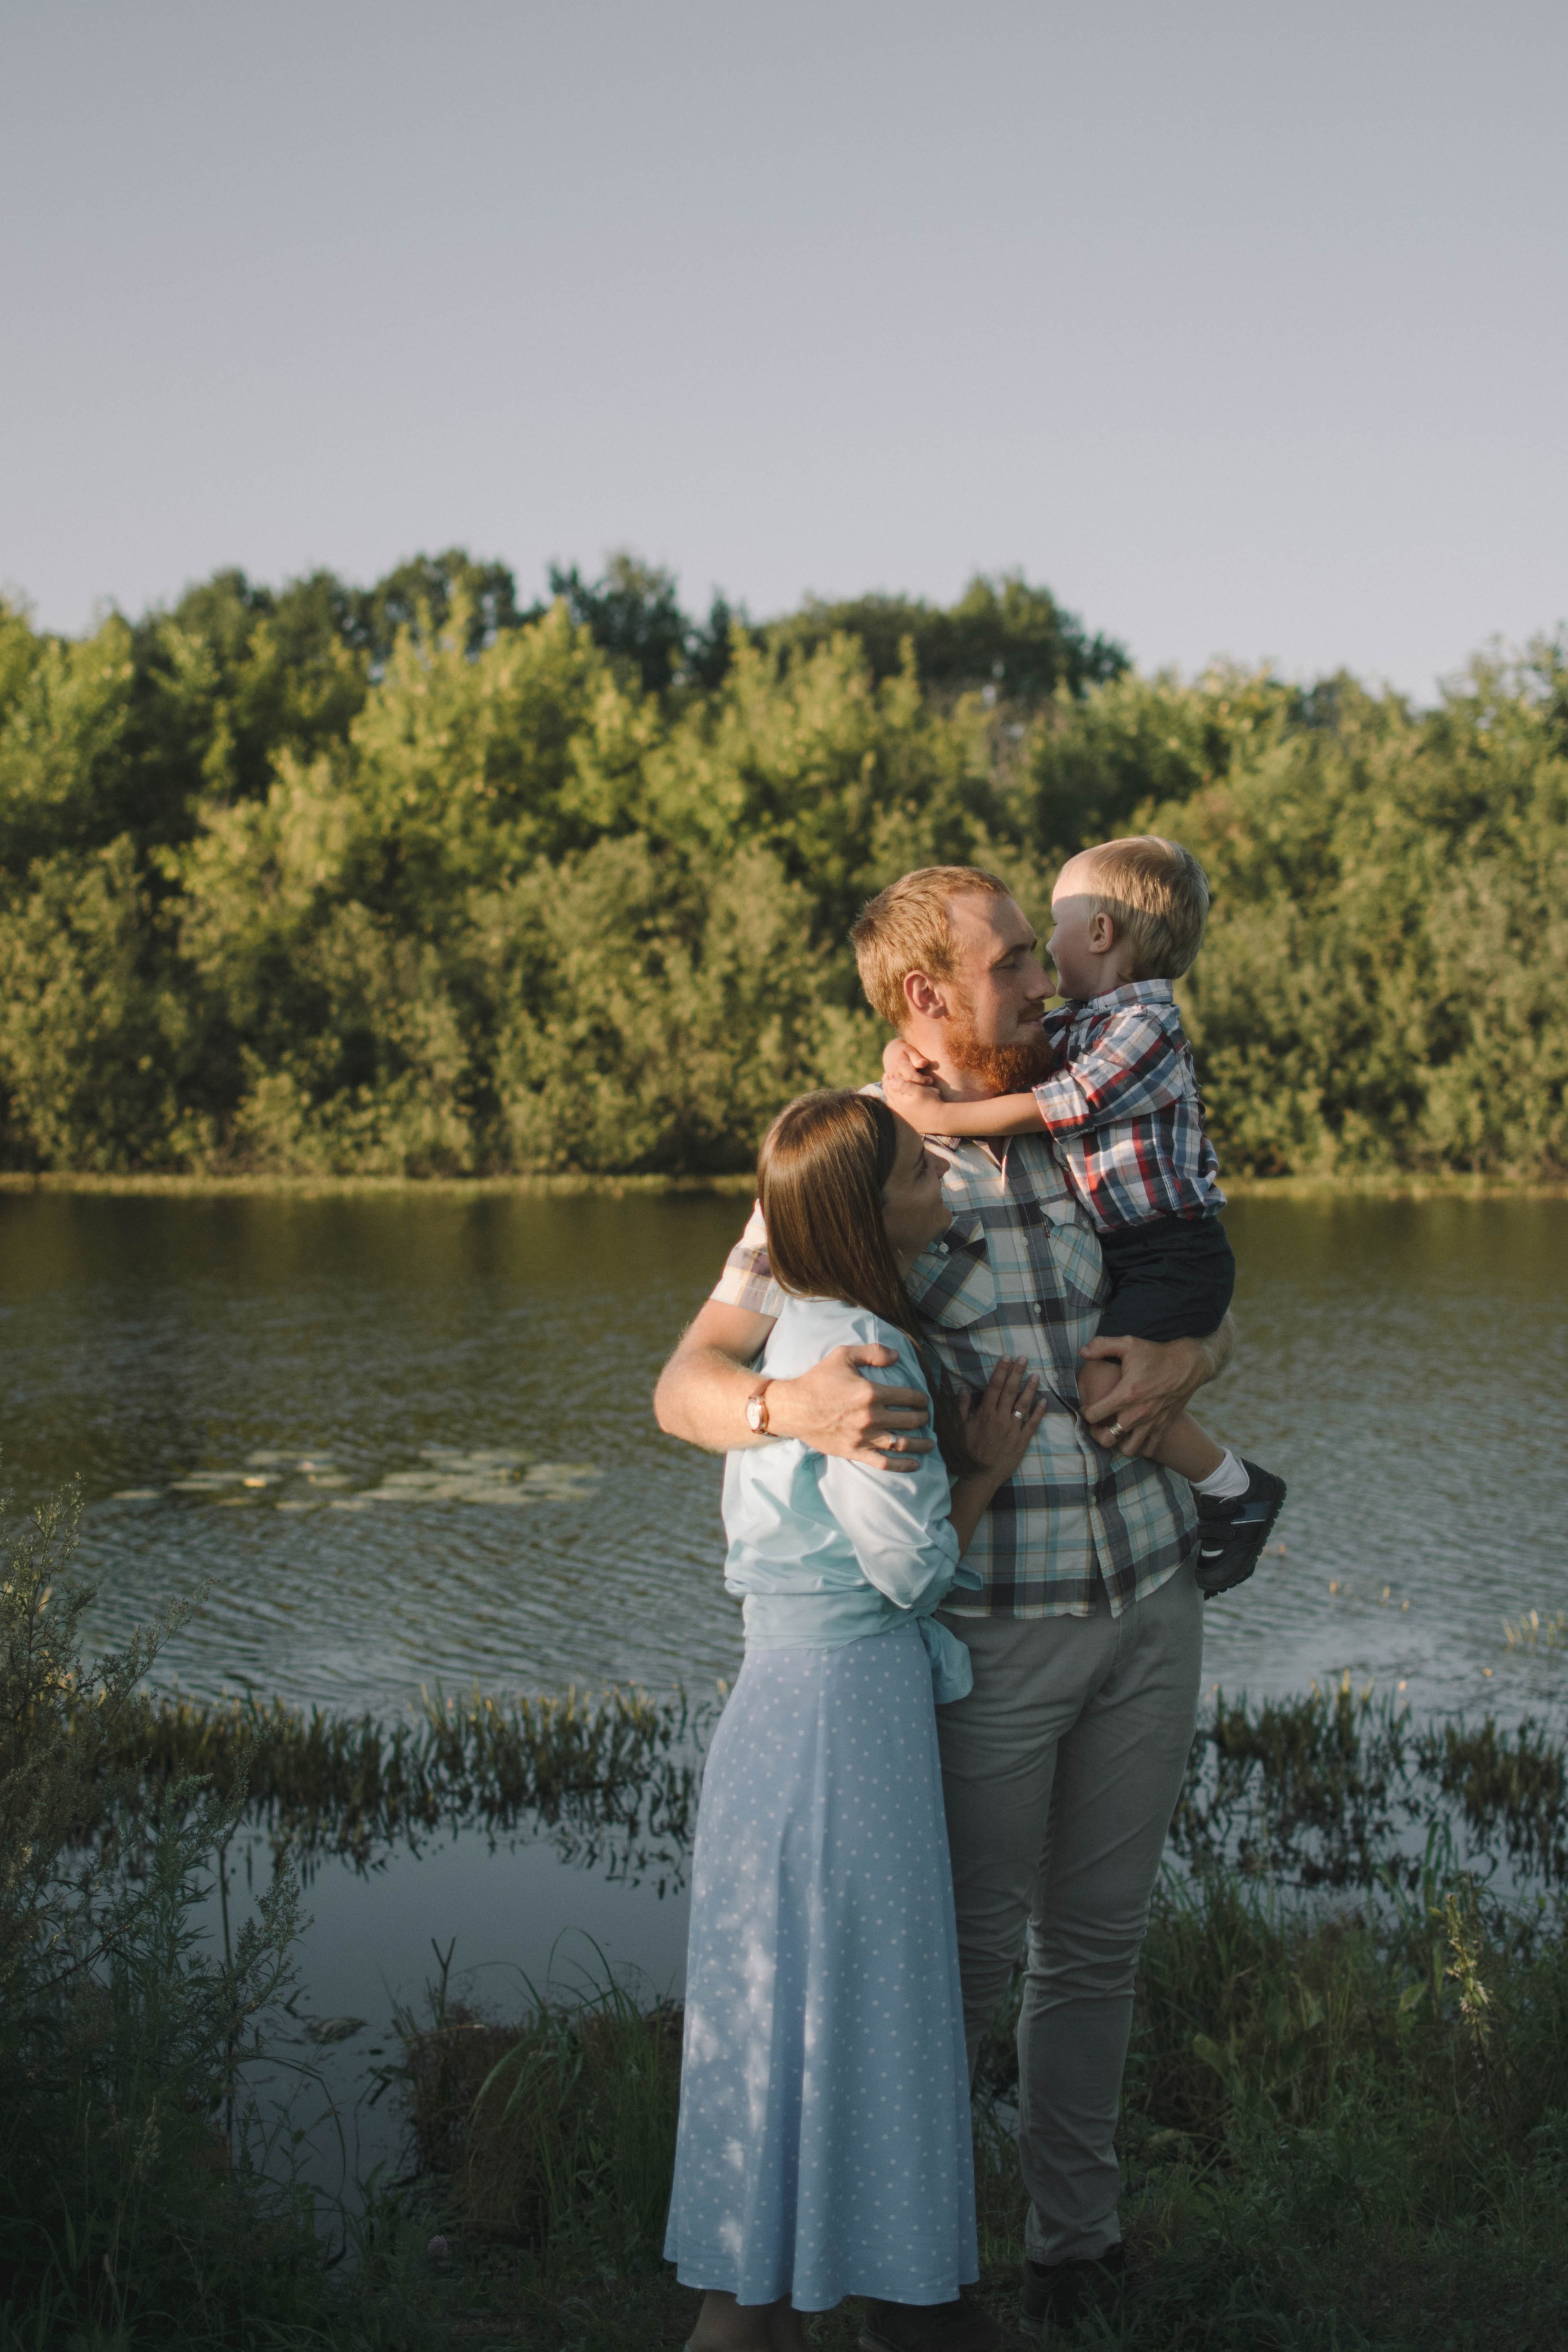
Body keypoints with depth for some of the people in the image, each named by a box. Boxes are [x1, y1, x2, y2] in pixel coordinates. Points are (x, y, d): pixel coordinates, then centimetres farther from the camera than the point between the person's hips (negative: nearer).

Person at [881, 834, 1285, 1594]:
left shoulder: (1145, 1029, -14)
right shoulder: (1073, 1028, 13)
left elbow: (1046, 1109, -20)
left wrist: (937, 1117, -16)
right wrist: (906, 1053, -3)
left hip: (1174, 1252, -9)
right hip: (1116, 1253, 9)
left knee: (1105, 1388, -23)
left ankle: (1236, 1489, -4)